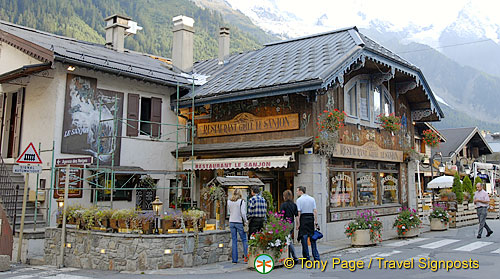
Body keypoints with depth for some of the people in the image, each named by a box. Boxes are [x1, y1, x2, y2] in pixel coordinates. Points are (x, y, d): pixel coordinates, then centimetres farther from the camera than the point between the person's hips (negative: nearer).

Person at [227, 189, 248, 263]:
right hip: (239, 222, -4)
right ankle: (246, 256, 2)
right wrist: (245, 221, -4)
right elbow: (243, 213, -15)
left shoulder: (229, 201, 4)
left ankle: (234, 259, 9)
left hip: (231, 222, 4)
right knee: (244, 239, 9)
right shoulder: (242, 201, -10)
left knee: (234, 241, 8)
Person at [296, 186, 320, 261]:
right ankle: (316, 257, 9)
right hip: (311, 218, 5)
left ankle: (306, 257, 6)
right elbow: (315, 211, 5)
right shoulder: (312, 199, 9)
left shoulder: (299, 199, -5)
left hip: (303, 218, -4)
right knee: (312, 238, 9)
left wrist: (298, 223, -8)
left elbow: (298, 213, -10)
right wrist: (316, 222, 7)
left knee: (304, 238, 2)